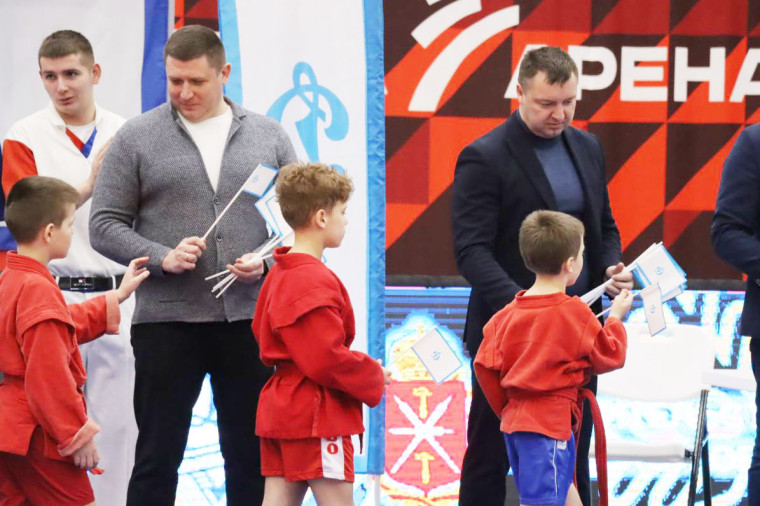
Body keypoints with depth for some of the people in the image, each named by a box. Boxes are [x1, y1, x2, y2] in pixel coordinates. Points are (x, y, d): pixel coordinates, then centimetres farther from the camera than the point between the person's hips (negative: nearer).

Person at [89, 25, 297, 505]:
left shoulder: (268, 136, 8)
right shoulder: (137, 137, 2)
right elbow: (105, 225, 1)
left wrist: (267, 259, -8)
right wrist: (163, 257, -15)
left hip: (250, 319, 2)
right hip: (167, 320, -2)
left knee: (252, 456, 8)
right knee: (157, 457, 2)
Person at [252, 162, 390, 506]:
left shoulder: (278, 275, 13)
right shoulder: (316, 281, -18)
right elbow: (328, 359, -23)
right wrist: (374, 377, -7)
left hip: (279, 409, 10)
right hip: (316, 416, -10)